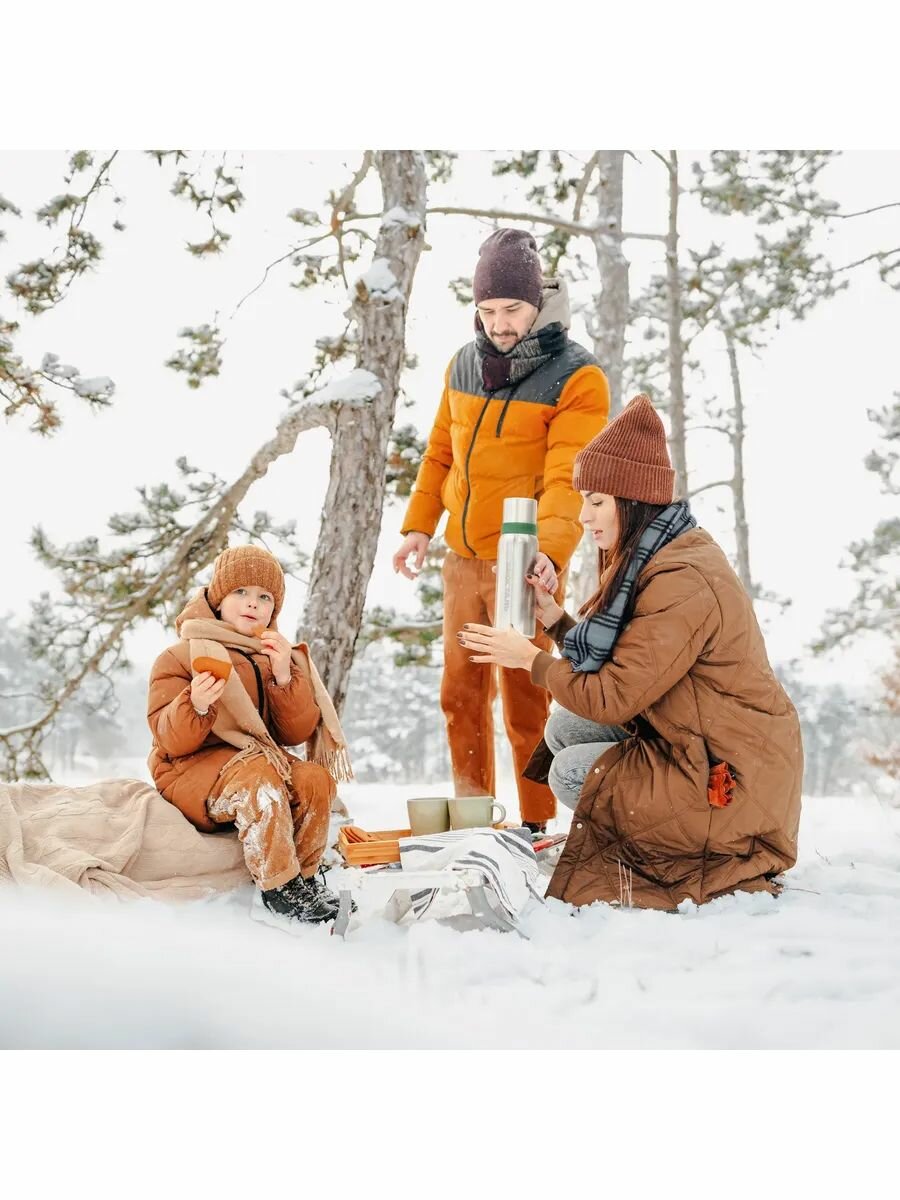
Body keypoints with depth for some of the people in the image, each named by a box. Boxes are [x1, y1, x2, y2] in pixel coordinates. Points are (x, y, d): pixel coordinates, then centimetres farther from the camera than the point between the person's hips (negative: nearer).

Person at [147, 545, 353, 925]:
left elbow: (296, 734, 1)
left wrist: (284, 678, -14)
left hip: (261, 760, 5)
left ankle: (303, 876, -8)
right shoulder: (180, 657, -2)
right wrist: (196, 706, -32)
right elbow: (172, 742, -11)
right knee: (259, 775, -35)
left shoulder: (280, 656, 12)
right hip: (193, 770, -5)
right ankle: (278, 887, -27)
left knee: (315, 777, -25)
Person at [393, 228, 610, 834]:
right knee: (462, 693, 13)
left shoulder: (577, 378, -12)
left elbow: (568, 478, -23)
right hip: (462, 558, 6)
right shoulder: (464, 365, 8)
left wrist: (550, 551, -37)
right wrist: (419, 524, 6)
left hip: (525, 563, -6)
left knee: (524, 698, -3)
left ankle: (539, 825, 9)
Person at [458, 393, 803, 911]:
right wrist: (553, 615, -2)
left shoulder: (683, 581, -25)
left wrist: (531, 659, -10)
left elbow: (613, 698, -22)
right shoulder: (655, 560, 7)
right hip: (693, 743, 10)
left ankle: (725, 864, 1)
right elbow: (612, 667, 6)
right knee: (566, 728, 5)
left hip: (734, 778, -10)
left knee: (570, 771, -8)